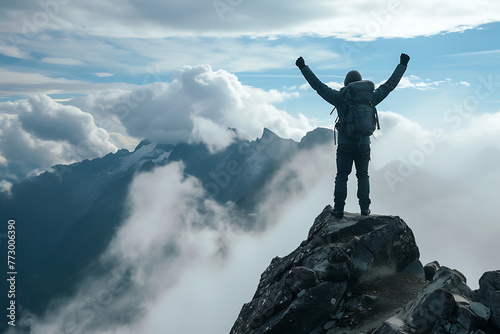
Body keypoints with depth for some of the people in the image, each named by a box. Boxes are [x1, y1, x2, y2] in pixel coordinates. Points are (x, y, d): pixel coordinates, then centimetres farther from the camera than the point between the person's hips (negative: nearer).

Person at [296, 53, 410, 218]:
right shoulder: (370, 97, -2)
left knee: (342, 176, 9)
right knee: (363, 175, 16)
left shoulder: (339, 97, -7)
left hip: (345, 145, -1)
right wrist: (402, 65, 18)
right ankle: (364, 208, 13)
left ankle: (339, 209, 6)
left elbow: (318, 85, -2)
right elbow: (390, 84, 7)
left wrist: (303, 67, 6)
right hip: (363, 145, 2)